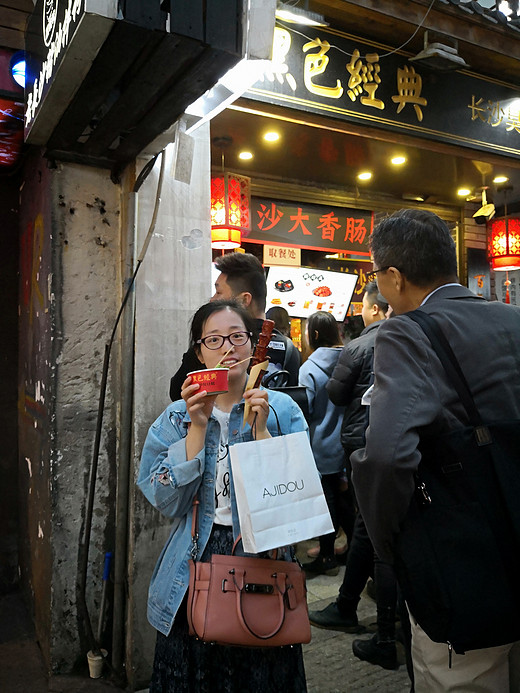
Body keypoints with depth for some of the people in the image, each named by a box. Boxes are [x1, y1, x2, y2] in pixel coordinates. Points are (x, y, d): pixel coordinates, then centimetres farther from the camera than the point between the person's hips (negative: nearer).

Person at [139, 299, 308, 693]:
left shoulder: (282, 409, -2)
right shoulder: (177, 417, 1)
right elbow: (166, 501, -10)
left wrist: (261, 429, -18)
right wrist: (198, 428, -17)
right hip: (195, 570, 1)